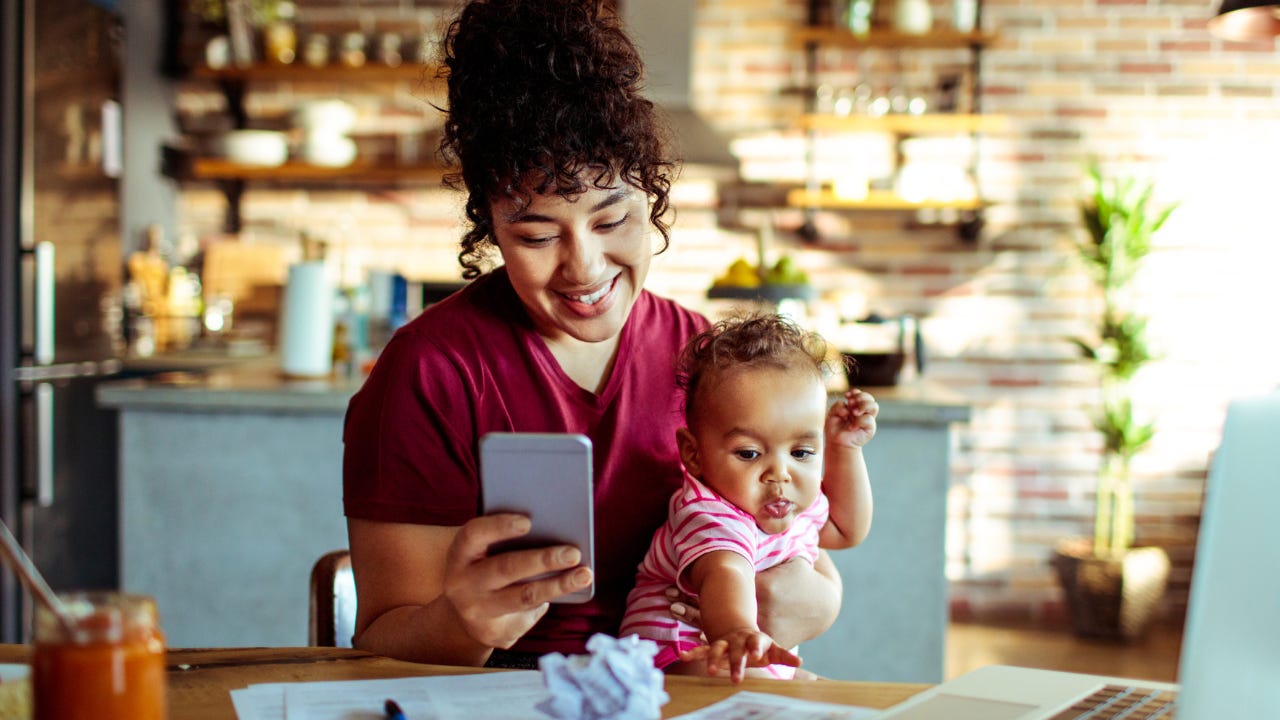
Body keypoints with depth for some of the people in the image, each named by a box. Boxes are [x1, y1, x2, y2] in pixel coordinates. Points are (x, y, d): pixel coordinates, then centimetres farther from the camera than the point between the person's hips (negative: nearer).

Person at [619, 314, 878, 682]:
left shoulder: (797, 503, 3)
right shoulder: (709, 514, -28)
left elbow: (846, 530, 26)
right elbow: (723, 572, -52)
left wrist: (845, 449, 14)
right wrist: (737, 633, -73)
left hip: (765, 665, 10)